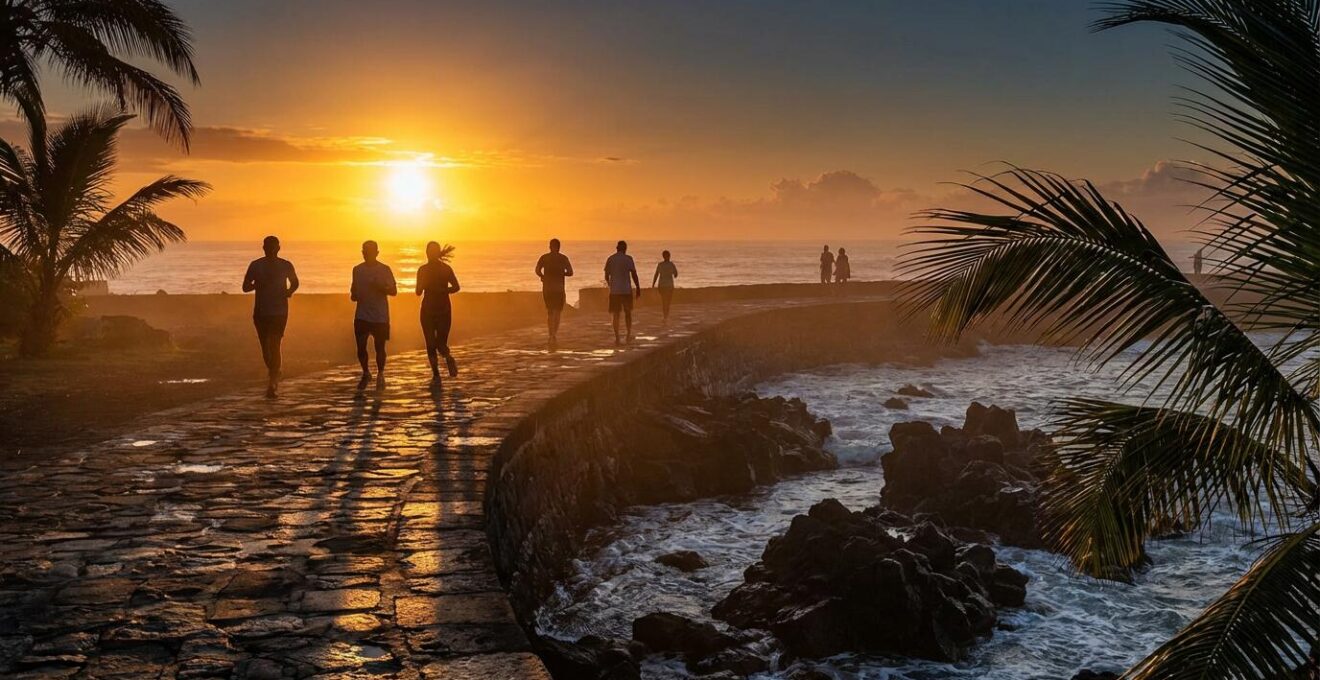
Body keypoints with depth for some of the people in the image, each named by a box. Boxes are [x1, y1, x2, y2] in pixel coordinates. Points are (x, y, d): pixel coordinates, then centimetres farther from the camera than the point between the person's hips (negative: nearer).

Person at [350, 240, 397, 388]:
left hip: (380, 316, -2)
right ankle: (366, 373, 21)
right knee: (361, 347, -1)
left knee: (379, 347, 3)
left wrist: (380, 287, -18)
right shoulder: (357, 270, 9)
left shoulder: (384, 269, 0)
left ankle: (380, 375, 22)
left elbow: (394, 291, 1)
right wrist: (353, 295, -3)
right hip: (361, 316, 2)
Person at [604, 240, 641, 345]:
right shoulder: (628, 258, -5)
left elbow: (606, 276, 10)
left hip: (614, 290, 2)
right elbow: (634, 274, -8)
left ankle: (617, 338, -3)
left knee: (616, 315, 3)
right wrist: (638, 288, -1)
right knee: (628, 313, 16)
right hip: (626, 290, -2)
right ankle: (629, 335, 20)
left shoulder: (610, 259, 5)